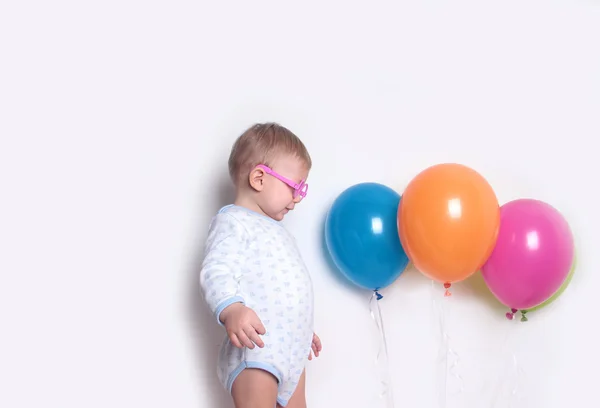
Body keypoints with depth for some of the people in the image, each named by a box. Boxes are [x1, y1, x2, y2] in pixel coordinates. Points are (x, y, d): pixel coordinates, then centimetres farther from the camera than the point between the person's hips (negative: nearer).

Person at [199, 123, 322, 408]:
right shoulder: (233, 221, -6)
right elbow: (217, 273, -21)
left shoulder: (273, 229, 25)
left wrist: (302, 331, 38)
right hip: (255, 350, -10)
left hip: (292, 350, 10)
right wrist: (231, 309, -40)